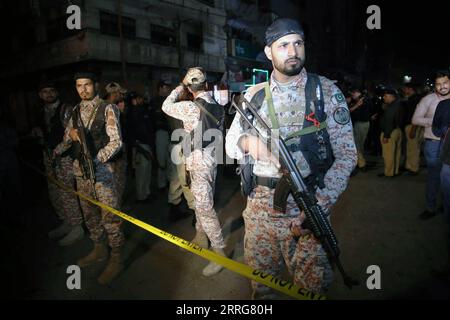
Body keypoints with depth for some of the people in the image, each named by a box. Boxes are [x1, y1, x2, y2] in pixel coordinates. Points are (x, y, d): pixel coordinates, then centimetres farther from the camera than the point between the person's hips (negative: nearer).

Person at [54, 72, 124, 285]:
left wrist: (97, 159, -25)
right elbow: (67, 137, 21)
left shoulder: (107, 109, -7)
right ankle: (99, 249, 34)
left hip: (102, 168, -7)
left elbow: (116, 142, -14)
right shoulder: (76, 111, 12)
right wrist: (70, 133, -3)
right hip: (81, 169, 7)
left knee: (109, 215, -4)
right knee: (89, 213, 16)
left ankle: (116, 259, 10)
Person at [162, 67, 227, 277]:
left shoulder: (190, 107, -18)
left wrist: (179, 88, 10)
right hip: (212, 160, 8)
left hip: (199, 163, -8)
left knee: (205, 208, -2)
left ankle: (219, 252, 6)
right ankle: (201, 236, 37)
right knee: (201, 202, 21)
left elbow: (166, 107, 0)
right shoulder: (217, 107, 3)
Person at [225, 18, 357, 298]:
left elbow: (346, 153, -5)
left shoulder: (326, 91, 0)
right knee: (261, 286, 15)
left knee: (314, 287, 4)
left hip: (308, 211, -2)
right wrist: (246, 141, -16)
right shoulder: (254, 95, 7)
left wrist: (318, 207, -17)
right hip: (260, 209, 3)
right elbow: (231, 143, 10)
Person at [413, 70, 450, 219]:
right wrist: (435, 121, -18)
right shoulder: (428, 99, -4)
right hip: (434, 143, -2)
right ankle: (431, 208, 21)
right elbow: (415, 119, -7)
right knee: (434, 176, 7)